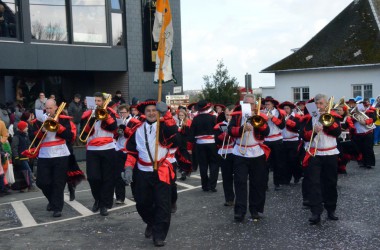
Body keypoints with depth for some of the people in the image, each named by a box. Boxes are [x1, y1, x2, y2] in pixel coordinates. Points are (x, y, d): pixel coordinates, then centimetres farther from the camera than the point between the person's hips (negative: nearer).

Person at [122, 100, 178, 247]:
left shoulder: (164, 126, -3)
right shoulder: (138, 129, 7)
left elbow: (173, 131, -28)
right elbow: (132, 151, 12)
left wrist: (166, 113, -40)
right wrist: (128, 168, 1)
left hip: (162, 172, -4)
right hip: (143, 173, 4)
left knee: (163, 204, -5)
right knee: (142, 203, 12)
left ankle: (159, 235, 5)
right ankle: (151, 224, 39)